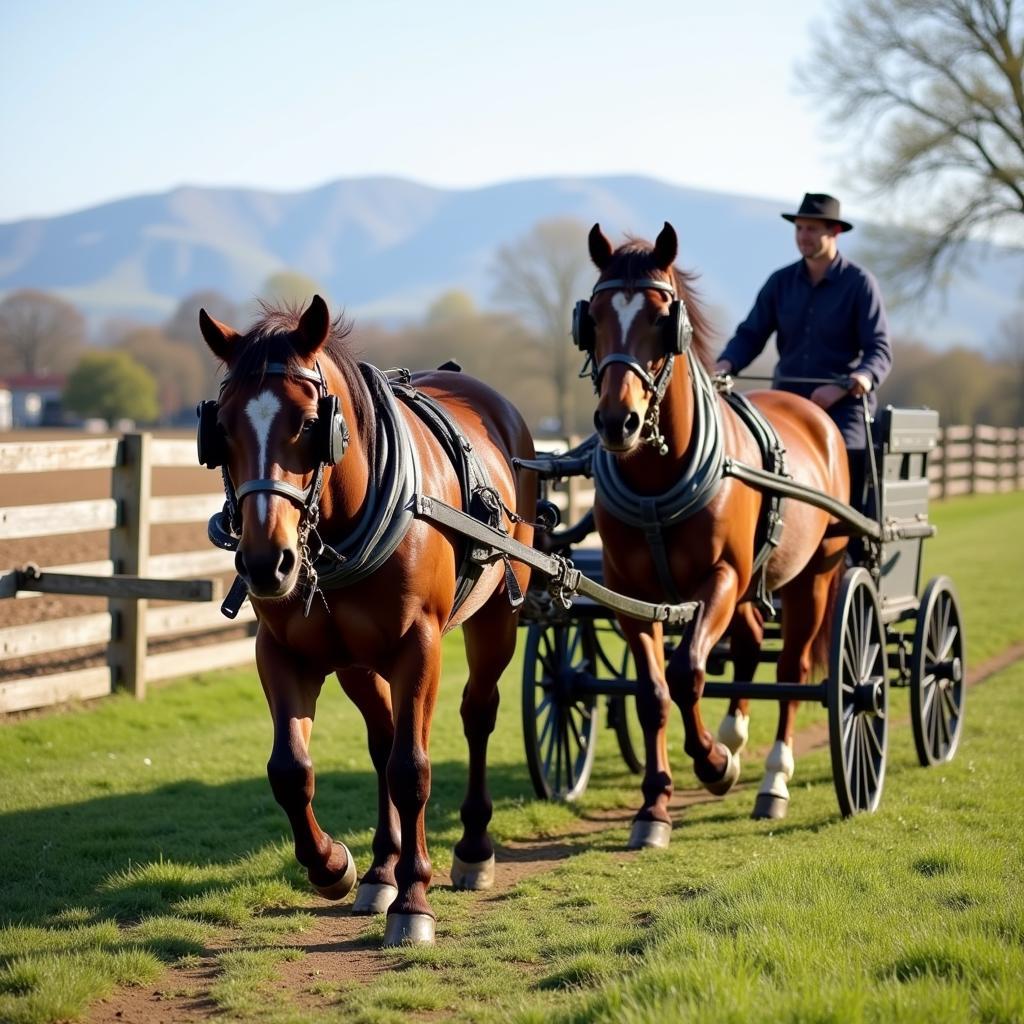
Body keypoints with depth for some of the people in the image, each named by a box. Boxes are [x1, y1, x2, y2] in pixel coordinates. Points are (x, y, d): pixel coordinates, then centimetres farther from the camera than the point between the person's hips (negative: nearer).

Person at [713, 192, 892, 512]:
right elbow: (750, 335, 9)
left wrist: (842, 387, -25)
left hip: (843, 407, -4)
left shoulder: (859, 283, -2)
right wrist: (724, 365, -14)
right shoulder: (781, 282, 10)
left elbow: (880, 352, -7)